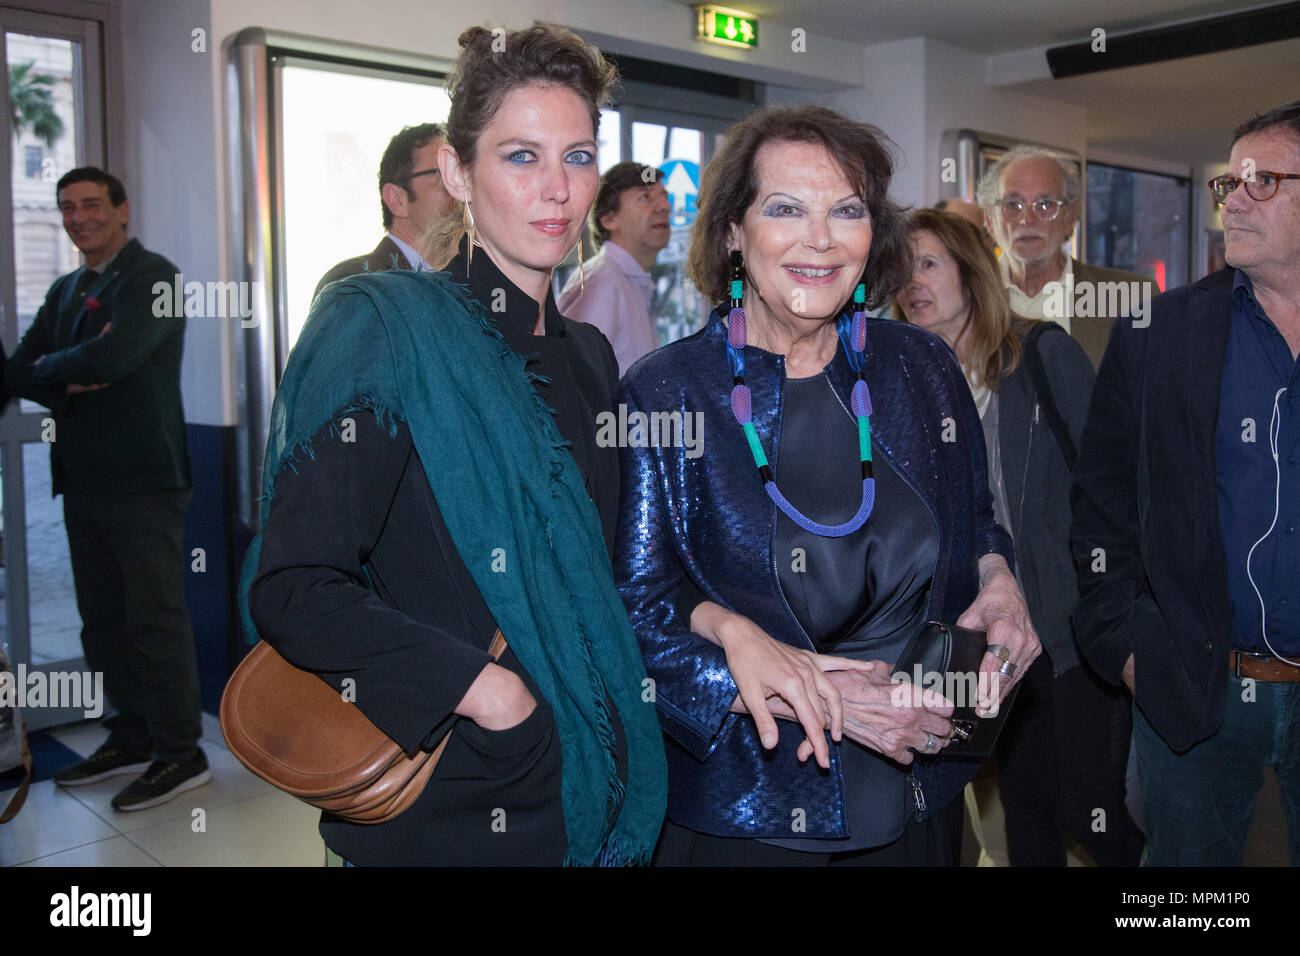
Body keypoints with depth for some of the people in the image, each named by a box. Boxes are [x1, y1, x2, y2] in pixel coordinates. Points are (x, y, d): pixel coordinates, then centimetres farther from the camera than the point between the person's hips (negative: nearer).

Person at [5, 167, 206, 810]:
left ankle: (180, 753, 9)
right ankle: (131, 740, 27)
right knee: (103, 620, 14)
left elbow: (110, 358, -22)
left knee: (155, 618, -3)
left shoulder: (153, 277, -8)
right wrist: (71, 377, -9)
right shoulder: (66, 291, 18)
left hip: (142, 479, -8)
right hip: (84, 479, 8)